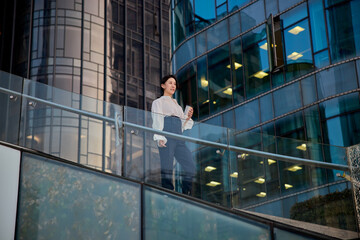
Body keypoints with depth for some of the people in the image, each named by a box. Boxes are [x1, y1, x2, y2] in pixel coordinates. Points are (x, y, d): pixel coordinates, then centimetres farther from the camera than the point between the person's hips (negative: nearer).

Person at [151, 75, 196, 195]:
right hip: (166, 135, -5)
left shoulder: (177, 105, 33)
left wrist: (188, 117, 8)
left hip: (178, 137, 6)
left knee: (191, 167, -9)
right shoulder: (158, 102, 16)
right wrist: (159, 138, -14)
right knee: (167, 169, -13)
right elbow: (157, 120, 1)